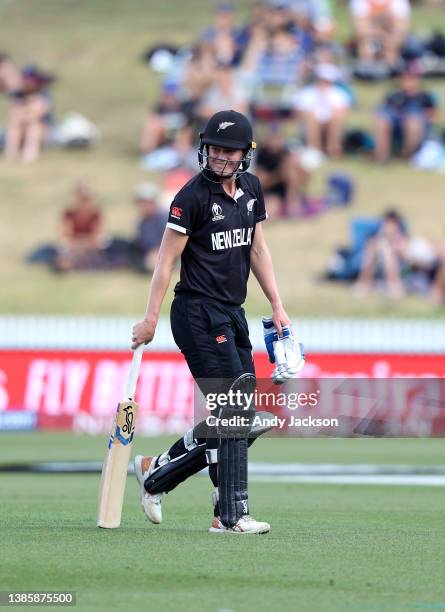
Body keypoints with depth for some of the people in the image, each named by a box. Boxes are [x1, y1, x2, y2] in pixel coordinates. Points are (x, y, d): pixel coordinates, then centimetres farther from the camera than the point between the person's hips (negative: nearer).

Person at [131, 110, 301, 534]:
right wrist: (151, 317, -14)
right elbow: (167, 258, -11)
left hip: (232, 315, 8)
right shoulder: (193, 196, -11)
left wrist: (277, 306, 14)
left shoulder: (250, 189, 10)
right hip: (198, 313, -8)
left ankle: (155, 472, 21)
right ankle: (231, 515, -12)